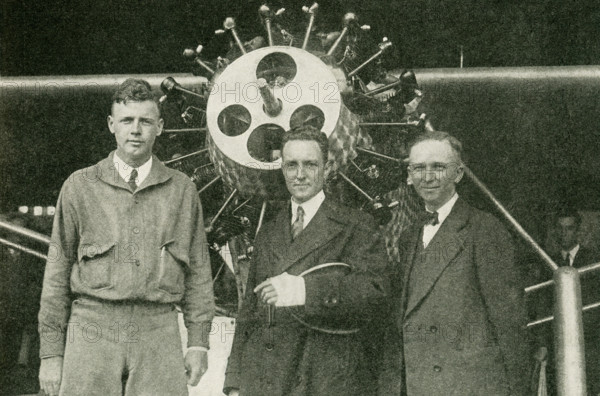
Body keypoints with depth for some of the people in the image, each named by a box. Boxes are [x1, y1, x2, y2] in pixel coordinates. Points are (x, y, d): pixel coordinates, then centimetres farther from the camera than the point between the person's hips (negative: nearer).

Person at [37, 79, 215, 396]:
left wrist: (198, 342, 6)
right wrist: (51, 353, 4)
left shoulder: (182, 190, 10)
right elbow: (57, 273, 7)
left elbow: (198, 272, 12)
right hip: (92, 332, 0)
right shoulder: (79, 187, 7)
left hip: (159, 332, 1)